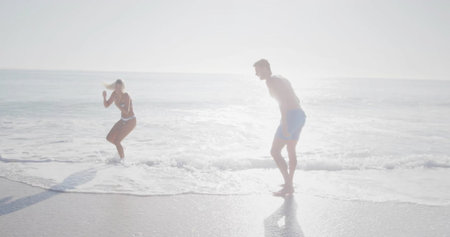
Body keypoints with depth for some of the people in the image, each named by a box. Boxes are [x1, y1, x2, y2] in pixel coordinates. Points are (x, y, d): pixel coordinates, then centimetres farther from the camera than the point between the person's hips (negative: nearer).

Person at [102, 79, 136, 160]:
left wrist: (117, 104, -31)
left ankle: (122, 159, 6)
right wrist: (104, 97, -17)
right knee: (109, 138, 7)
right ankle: (120, 148, 34)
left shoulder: (126, 96, -26)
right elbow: (106, 105, 1)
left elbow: (126, 112, -32)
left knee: (116, 141, -13)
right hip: (123, 120, 8)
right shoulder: (114, 93, -4)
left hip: (131, 122, -8)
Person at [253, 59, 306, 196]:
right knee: (291, 151, 21)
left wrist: (284, 125, -23)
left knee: (275, 152, -4)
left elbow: (282, 101, -19)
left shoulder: (270, 81, -6)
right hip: (301, 115, 10)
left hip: (291, 116, -10)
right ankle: (290, 184, 31)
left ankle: (288, 185, -6)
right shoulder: (282, 79, 22)